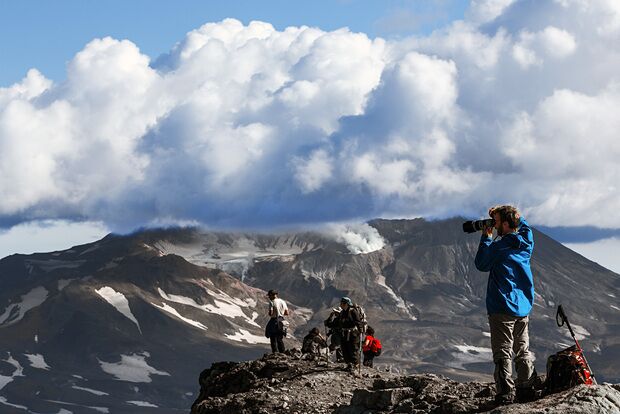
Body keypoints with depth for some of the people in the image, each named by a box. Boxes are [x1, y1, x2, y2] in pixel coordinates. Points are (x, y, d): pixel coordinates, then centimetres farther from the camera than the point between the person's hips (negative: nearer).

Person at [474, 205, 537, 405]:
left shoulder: (498, 247, -18)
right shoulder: (527, 242, 0)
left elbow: (481, 264, -2)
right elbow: (523, 225, 22)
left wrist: (486, 238, 3)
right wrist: (501, 212, 11)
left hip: (502, 308, -6)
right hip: (523, 307, 6)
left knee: (503, 354, -4)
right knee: (523, 351, 17)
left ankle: (505, 394, -7)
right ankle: (527, 388, 21)